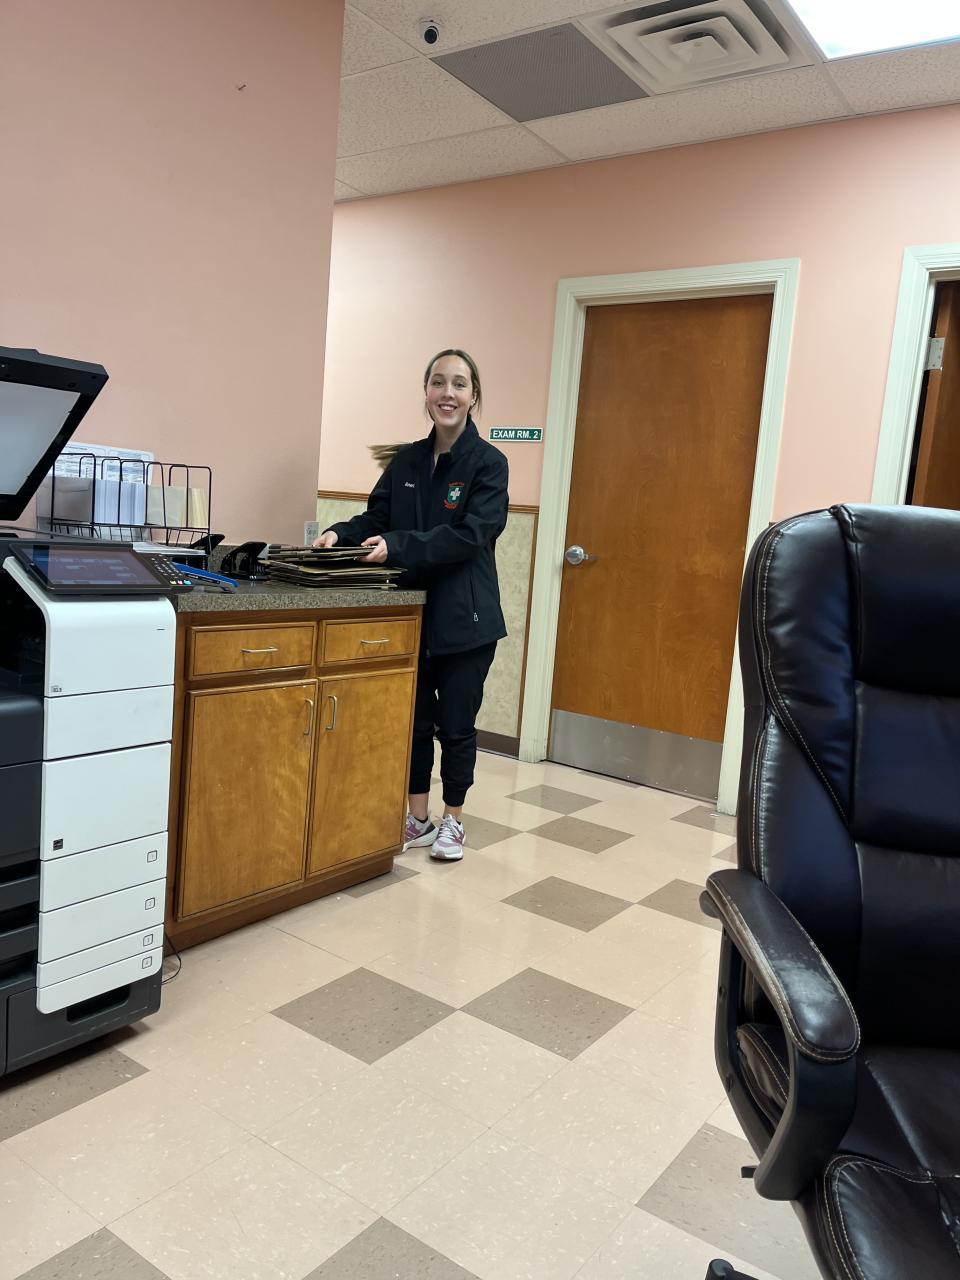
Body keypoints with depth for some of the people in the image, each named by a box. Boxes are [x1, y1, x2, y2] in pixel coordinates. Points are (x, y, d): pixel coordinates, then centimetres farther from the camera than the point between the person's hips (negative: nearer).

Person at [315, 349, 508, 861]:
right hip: (411, 611, 4)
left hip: (464, 618, -4)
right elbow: (376, 518, 6)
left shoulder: (488, 463, -8)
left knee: (456, 724, 6)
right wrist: (340, 535, -15)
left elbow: (470, 535, -19)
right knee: (414, 719, 11)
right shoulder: (405, 461, 7)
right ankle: (418, 819, 27)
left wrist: (398, 547, -26)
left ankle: (453, 820, 26)